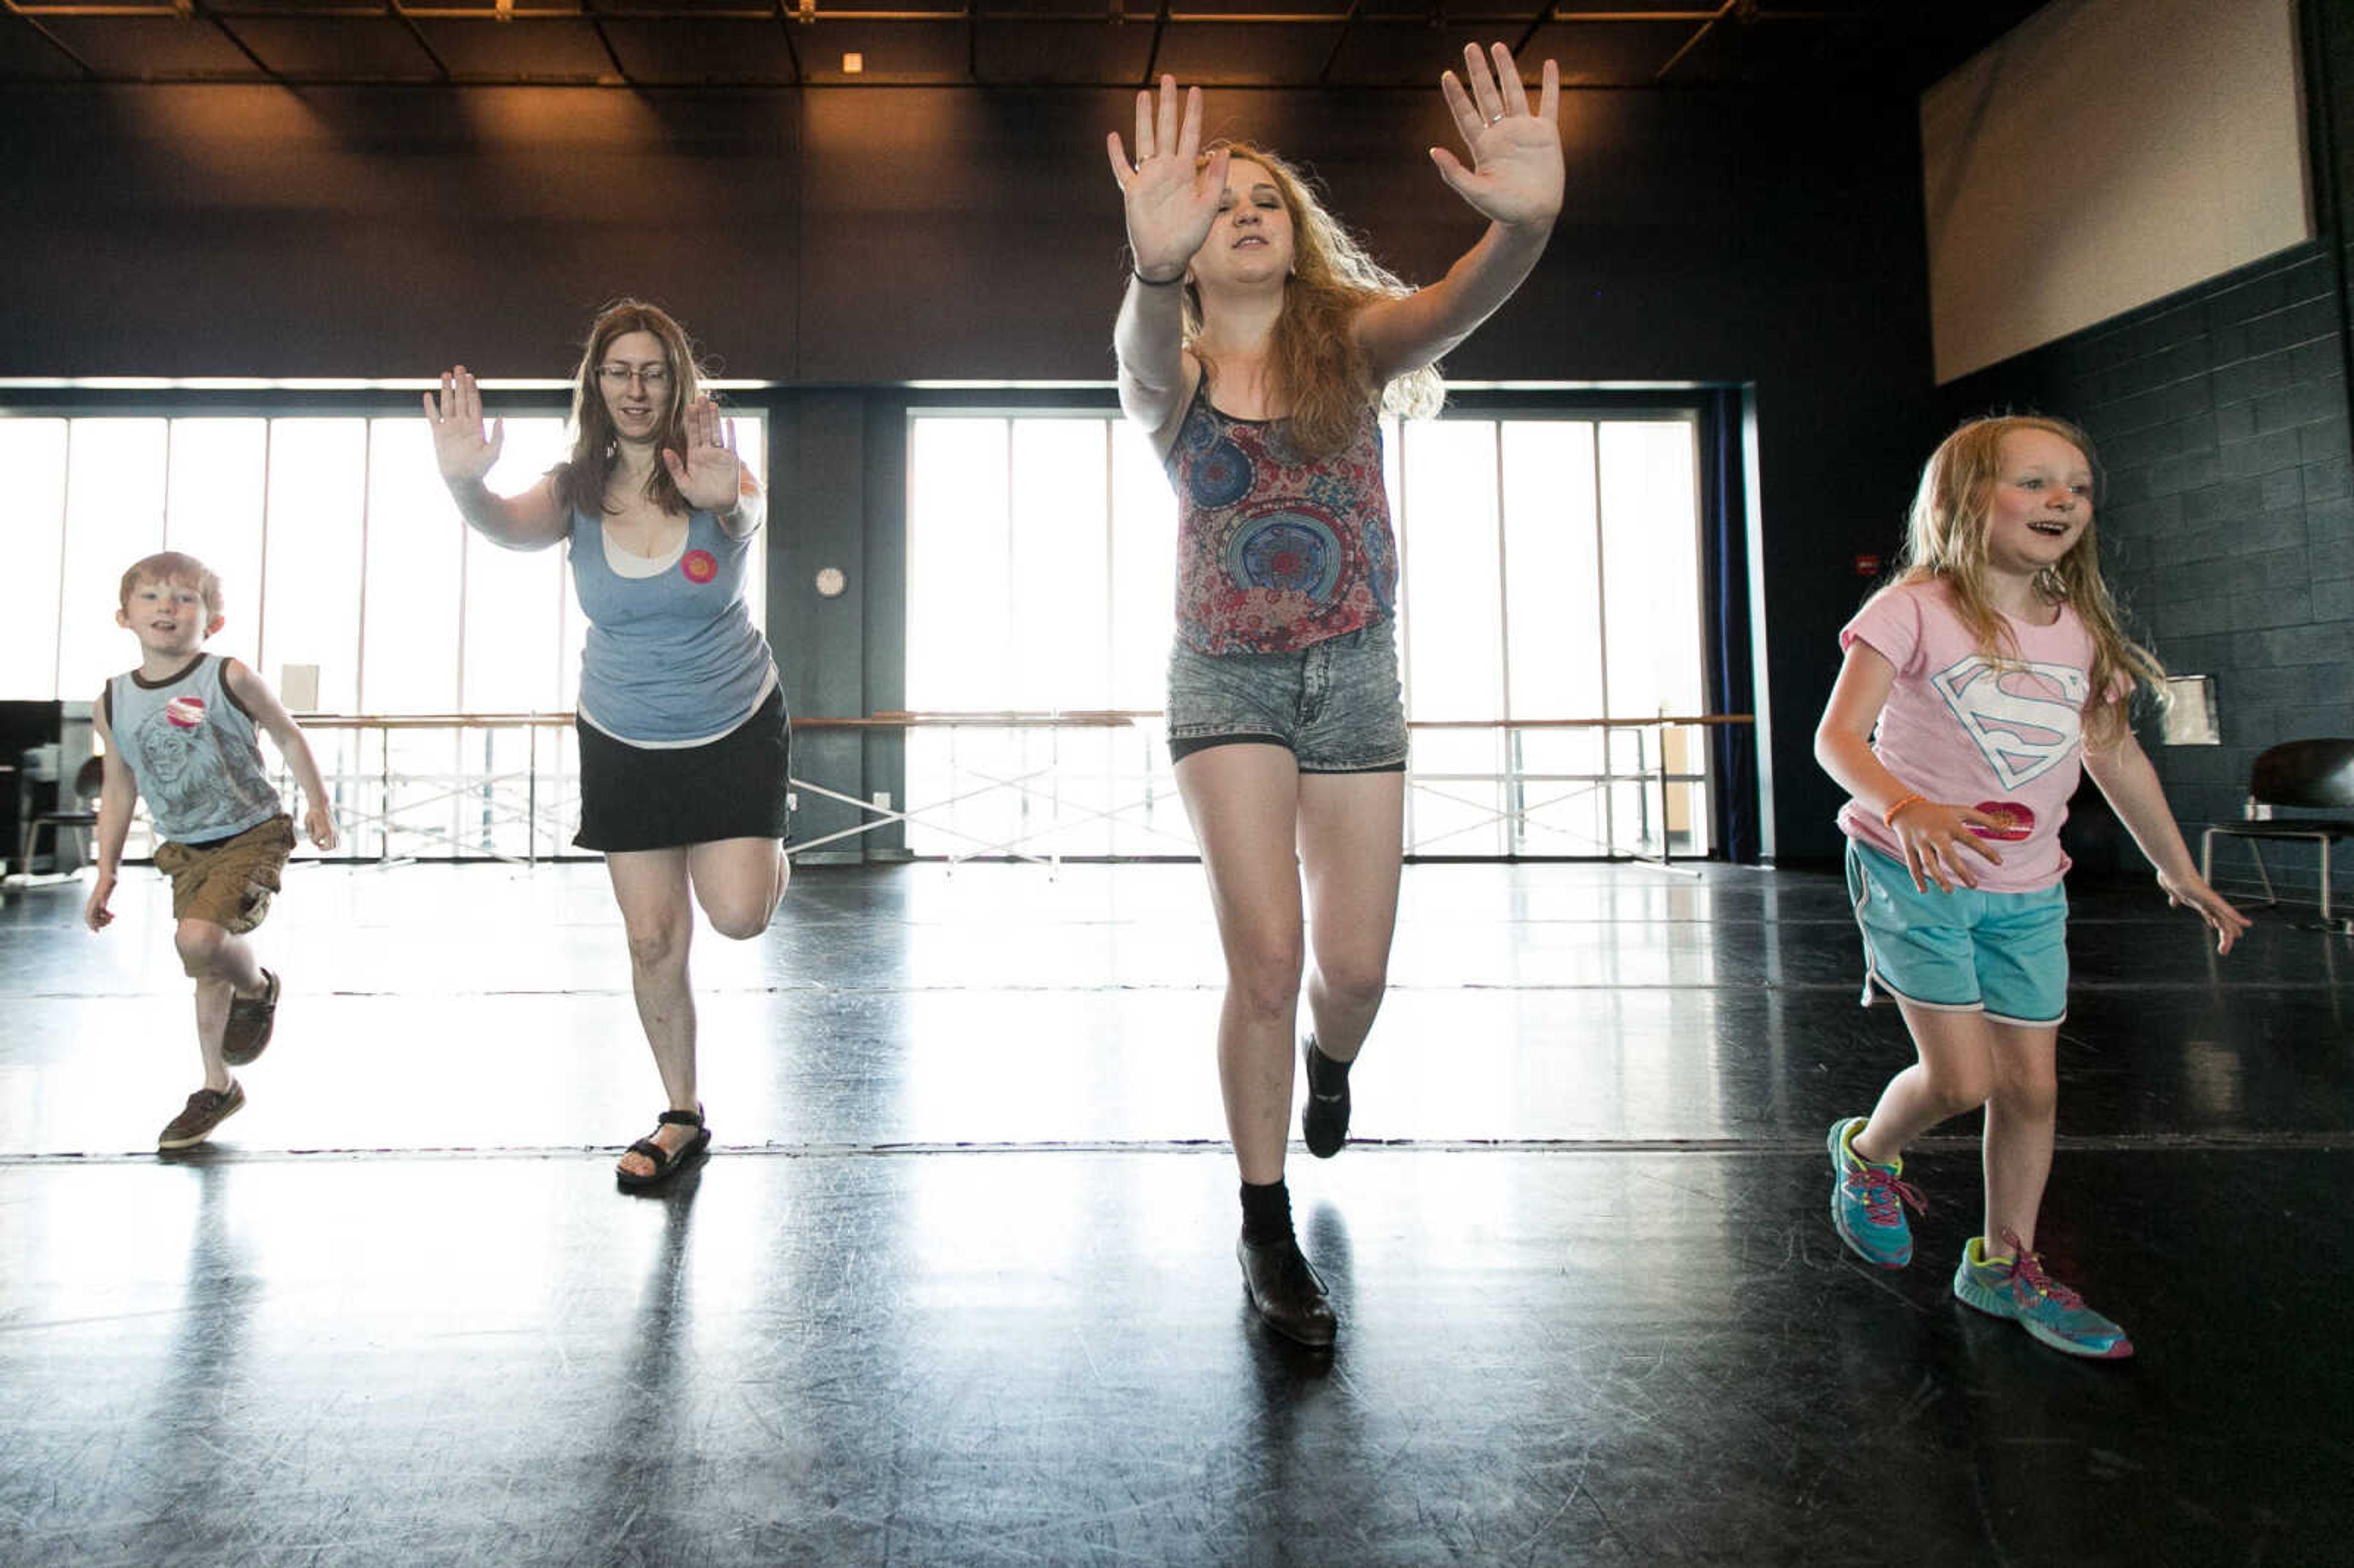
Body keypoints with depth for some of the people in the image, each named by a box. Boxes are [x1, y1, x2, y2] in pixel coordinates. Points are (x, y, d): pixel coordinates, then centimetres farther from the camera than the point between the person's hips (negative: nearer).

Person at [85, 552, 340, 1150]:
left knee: (198, 938, -27)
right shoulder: (114, 702, 1)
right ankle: (217, 1087, 29)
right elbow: (118, 790, 9)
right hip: (184, 849, 5)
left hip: (251, 836, -5)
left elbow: (288, 736, -1)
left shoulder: (229, 679, -12)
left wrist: (317, 802, -10)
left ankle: (258, 988, 7)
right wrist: (106, 872, 9)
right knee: (207, 972, 13)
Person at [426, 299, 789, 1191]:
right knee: (653, 940, 3)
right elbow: (509, 527, -26)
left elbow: (746, 517, -34)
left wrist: (725, 500, -58)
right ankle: (682, 1118, 22)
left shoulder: (713, 473, -12)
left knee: (738, 915, -13)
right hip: (624, 741, 2)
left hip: (735, 727, -2)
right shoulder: (578, 491, -7)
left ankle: (767, 850, 25)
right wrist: (463, 483, -49)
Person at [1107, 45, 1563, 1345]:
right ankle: (1266, 1233, 8)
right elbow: (1145, 348, -27)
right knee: (1264, 956, -11)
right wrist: (1154, 262, -50)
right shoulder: (1173, 369, -1)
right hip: (1226, 679, -1)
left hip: (1353, 676, 1)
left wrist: (1524, 223, -46)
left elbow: (1452, 308, -23)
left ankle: (1327, 1063, 43)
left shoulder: (1350, 338, -1)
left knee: (1355, 967, 4)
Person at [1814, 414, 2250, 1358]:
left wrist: (2179, 871, 24)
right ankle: (1866, 1154, 24)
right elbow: (1839, 736, -19)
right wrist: (1904, 808, -38)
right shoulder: (1914, 611, -12)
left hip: (2026, 892, 6)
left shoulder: (2083, 630, 6)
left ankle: (2004, 1265, 28)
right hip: (1915, 877, -5)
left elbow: (2116, 757, 17)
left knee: (2032, 1085, 9)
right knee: (1962, 1078, -9)